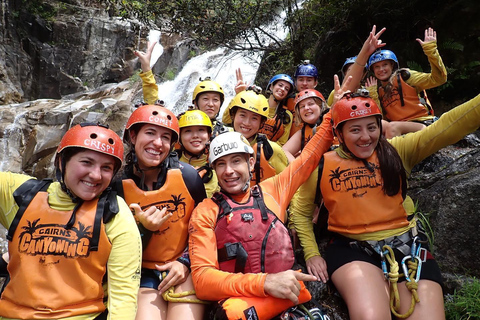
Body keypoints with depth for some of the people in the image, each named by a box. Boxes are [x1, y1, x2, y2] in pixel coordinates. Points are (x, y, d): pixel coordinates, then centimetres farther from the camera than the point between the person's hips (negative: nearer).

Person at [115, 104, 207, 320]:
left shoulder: (187, 175, -11)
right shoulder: (119, 185, -9)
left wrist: (186, 262, -6)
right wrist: (142, 228, -20)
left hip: (185, 269, 0)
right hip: (144, 273, 1)